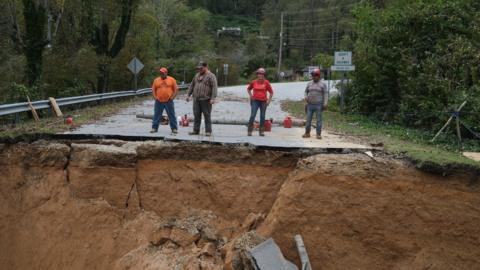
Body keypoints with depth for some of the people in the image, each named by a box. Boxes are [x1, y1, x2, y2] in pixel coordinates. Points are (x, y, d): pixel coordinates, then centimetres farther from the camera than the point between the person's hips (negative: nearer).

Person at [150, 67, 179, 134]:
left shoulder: (171, 80, 2)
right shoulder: (156, 80, 8)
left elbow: (176, 89, 2)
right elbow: (153, 90, 12)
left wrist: (172, 97, -6)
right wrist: (155, 97, 0)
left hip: (169, 101, -2)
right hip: (159, 101, 2)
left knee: (172, 116, 1)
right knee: (156, 115, 5)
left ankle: (174, 129, 7)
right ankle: (154, 128, 12)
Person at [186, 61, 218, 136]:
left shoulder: (211, 76, -4)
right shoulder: (197, 75, 17)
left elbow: (214, 87, -13)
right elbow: (192, 85, 24)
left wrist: (213, 98, -21)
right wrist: (189, 95, 19)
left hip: (206, 99, -6)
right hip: (196, 99, 6)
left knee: (207, 116, -2)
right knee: (196, 115, 7)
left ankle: (208, 131, 3)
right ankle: (196, 130, 13)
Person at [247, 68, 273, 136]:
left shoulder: (266, 82, -1)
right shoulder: (254, 82, 2)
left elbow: (271, 92, 6)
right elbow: (248, 89, 21)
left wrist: (269, 100, -1)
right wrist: (251, 96, 7)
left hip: (263, 101, 1)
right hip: (255, 101, 0)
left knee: (262, 117, 6)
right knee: (253, 115, -11)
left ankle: (262, 131, 14)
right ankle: (249, 131, -7)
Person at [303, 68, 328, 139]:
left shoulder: (322, 84, -1)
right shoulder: (309, 83, 9)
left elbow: (325, 94, -3)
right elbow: (306, 91, 18)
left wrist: (325, 104, -12)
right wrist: (306, 97, -3)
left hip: (318, 105, -3)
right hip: (310, 104, 3)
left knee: (319, 120, 0)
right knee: (308, 119, 5)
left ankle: (318, 134, 5)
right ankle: (307, 133, 14)